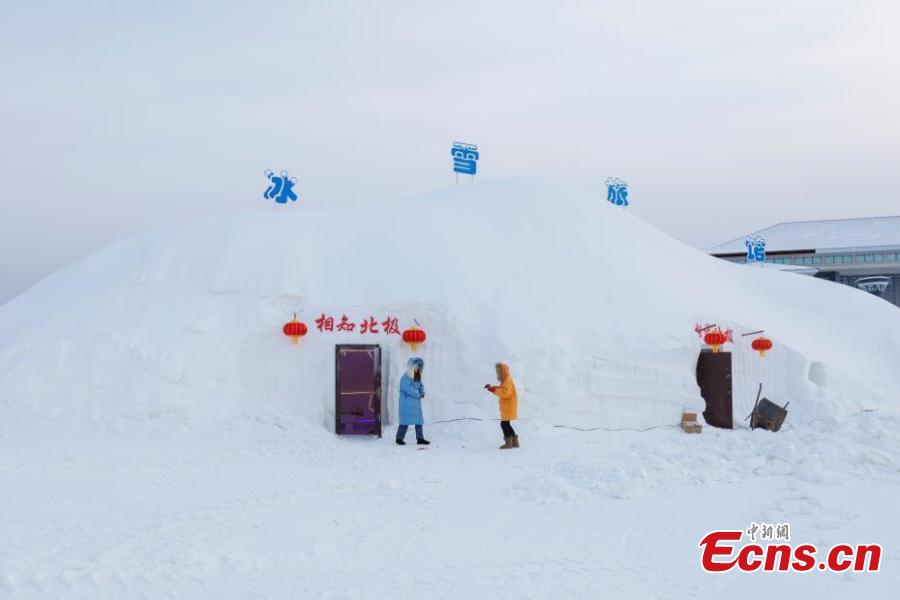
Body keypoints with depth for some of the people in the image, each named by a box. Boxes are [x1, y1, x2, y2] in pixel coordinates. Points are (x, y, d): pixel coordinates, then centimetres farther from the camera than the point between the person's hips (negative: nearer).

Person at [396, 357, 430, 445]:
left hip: (416, 403, 9)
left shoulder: (417, 377, 12)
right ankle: (399, 438, 7)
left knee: (419, 420, 8)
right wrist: (417, 394, -14)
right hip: (407, 403, -9)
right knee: (405, 421, -4)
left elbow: (421, 386, 15)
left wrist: (422, 393, -6)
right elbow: (408, 389, -24)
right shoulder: (405, 378, -16)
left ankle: (420, 438, 13)